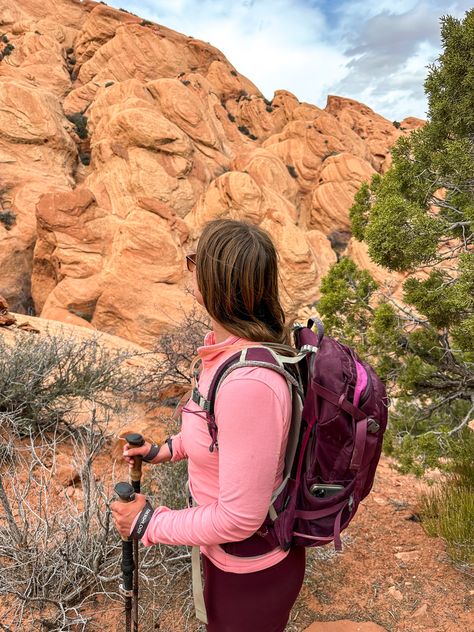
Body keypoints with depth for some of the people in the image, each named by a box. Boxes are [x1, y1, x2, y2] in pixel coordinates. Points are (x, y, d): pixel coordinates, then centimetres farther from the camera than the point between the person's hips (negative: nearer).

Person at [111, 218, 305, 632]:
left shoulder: (248, 381, -38)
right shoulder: (236, 347, -10)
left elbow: (239, 518, -30)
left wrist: (148, 523, -18)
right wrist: (168, 449, 6)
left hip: (251, 571, -7)